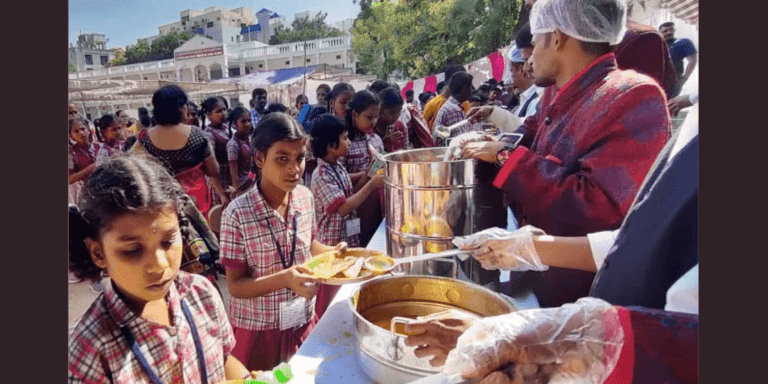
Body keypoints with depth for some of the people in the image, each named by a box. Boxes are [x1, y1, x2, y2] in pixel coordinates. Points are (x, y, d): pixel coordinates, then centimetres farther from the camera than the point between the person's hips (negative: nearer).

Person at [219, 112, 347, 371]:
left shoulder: (305, 198, -6)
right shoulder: (238, 213, -21)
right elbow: (235, 286, -16)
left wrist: (333, 252, -9)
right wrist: (284, 279, -32)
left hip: (303, 321, 4)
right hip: (259, 329, -4)